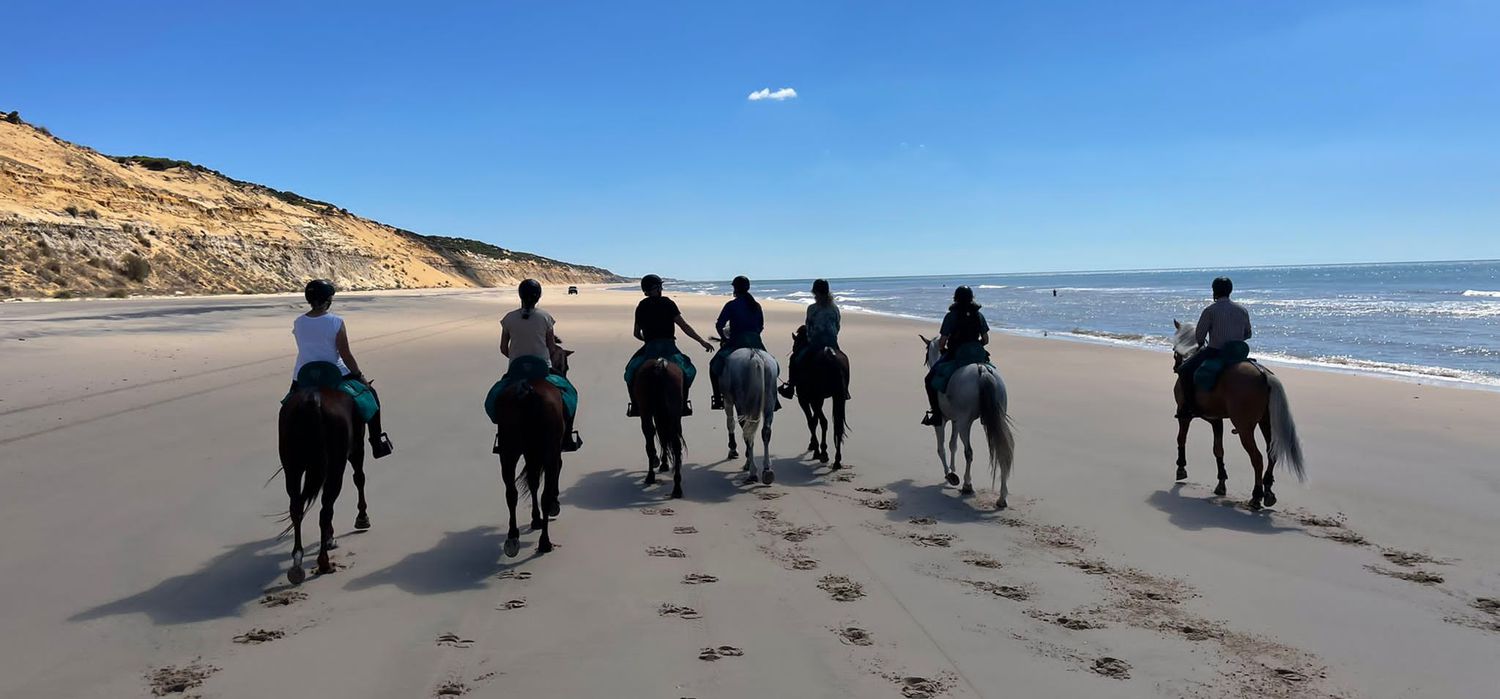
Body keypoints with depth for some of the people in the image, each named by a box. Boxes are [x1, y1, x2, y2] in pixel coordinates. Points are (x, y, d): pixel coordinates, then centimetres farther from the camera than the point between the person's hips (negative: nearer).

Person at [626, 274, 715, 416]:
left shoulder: (641, 306, 11)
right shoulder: (668, 303, 2)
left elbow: (636, 333, 16)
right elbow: (684, 326, -2)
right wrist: (701, 341, 1)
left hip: (649, 348, 2)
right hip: (668, 347, -2)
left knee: (632, 371, 21)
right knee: (686, 369, 19)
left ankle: (635, 406, 9)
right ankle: (683, 404, 10)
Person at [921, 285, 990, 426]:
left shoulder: (951, 316, -10)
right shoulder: (979, 315, 3)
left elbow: (942, 342, -11)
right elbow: (986, 340, 6)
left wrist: (941, 349, 9)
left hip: (955, 356, -5)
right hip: (977, 355, 5)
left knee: (930, 379, 7)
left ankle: (936, 413, -1)